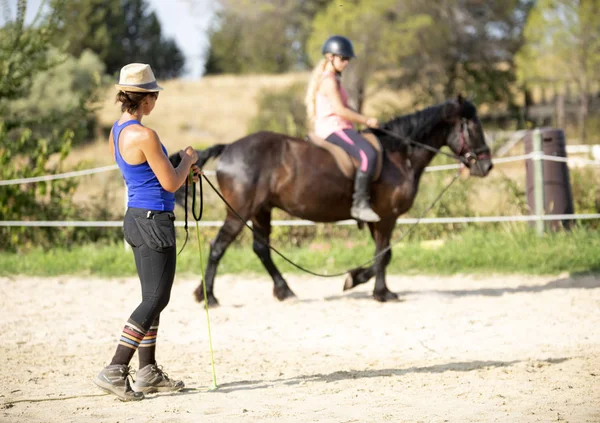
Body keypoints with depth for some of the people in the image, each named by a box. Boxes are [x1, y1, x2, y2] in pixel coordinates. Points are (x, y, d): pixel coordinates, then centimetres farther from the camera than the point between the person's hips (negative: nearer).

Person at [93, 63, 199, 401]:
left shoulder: (117, 132, 9)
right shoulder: (144, 136, -20)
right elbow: (170, 183, -15)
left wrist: (183, 170, 18)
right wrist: (187, 160, 3)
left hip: (136, 218, 10)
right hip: (154, 221, -10)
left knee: (154, 297, 16)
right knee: (156, 298, -5)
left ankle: (148, 373, 20)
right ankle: (116, 370, -9)